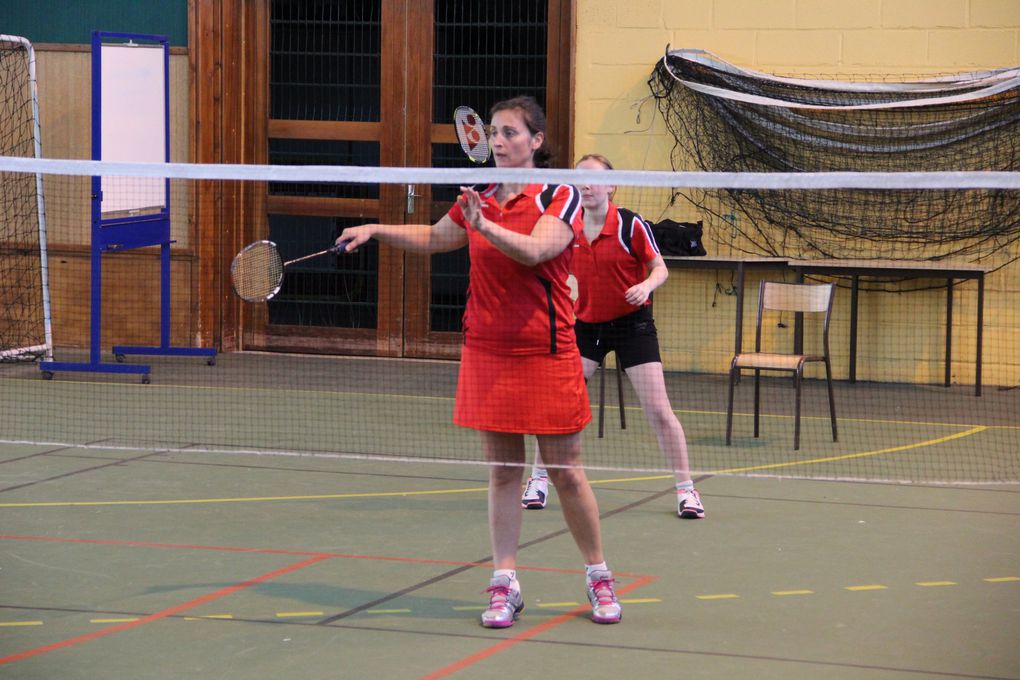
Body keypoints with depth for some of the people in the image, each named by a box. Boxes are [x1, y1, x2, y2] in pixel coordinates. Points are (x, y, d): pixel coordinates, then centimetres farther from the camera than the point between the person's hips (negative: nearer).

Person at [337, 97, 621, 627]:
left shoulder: (560, 197, -5)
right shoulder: (479, 198, 9)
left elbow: (535, 249, -24)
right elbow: (433, 238, 28)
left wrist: (486, 227, -39)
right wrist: (376, 230, 18)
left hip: (546, 355, -4)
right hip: (486, 354, 4)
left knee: (565, 471, 1)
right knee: (502, 471, 5)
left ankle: (598, 577, 16)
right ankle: (504, 584, 9)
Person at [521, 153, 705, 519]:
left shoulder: (630, 225, -12)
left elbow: (660, 268, -6)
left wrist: (647, 285, -25)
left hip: (631, 322, -3)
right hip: (586, 324, 3)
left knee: (658, 409, -6)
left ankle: (686, 489, 4)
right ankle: (539, 479, 14)